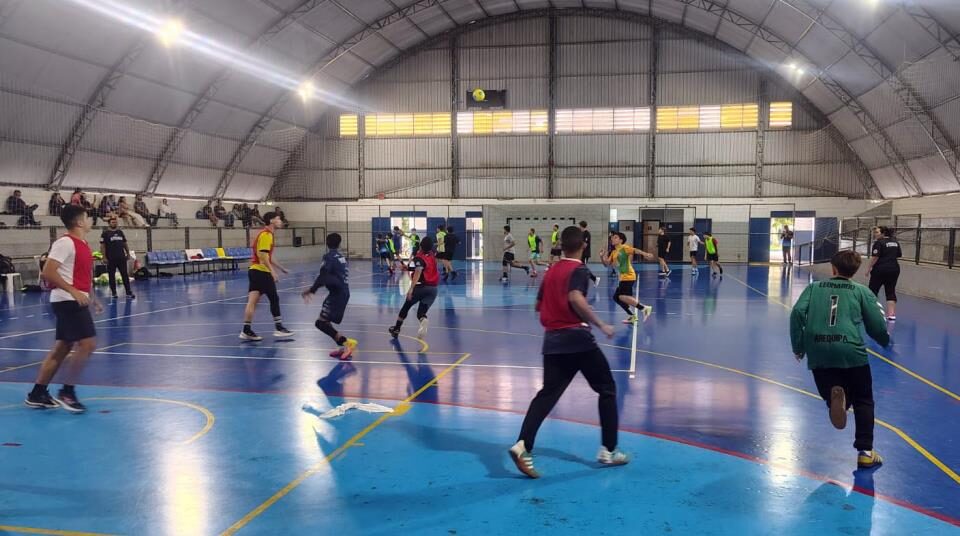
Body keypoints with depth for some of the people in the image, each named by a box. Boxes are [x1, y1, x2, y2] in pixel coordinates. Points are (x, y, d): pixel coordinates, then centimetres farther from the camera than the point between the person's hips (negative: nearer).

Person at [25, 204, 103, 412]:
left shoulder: (84, 245, 15)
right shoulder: (65, 242, -13)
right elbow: (48, 272, -20)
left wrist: (93, 299, 24)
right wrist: (74, 292, -25)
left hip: (76, 302, 10)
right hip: (68, 301, -10)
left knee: (62, 348, 12)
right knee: (87, 344, -13)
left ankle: (37, 394, 20)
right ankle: (66, 392, -5)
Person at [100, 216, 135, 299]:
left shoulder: (120, 232, 11)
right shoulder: (105, 233, -3)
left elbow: (125, 244, 18)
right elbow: (102, 246, -6)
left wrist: (128, 253, 12)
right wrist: (104, 257, -13)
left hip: (121, 257, 4)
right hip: (111, 259, -4)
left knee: (125, 275, 0)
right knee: (111, 276, 4)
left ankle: (128, 292, 0)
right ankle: (113, 292, 13)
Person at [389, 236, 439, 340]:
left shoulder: (419, 258, -10)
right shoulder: (433, 257, 10)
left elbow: (418, 272, -26)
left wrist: (411, 289, -32)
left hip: (421, 287, -4)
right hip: (433, 288, 4)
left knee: (406, 307, 19)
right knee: (421, 312, 2)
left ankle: (396, 329, 31)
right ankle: (423, 321, -36)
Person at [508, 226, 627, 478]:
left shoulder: (551, 271, 14)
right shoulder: (579, 270, -7)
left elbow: (539, 305, 23)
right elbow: (575, 298, -26)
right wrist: (600, 324, -21)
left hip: (552, 340, 6)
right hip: (577, 338, -6)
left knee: (547, 394, 4)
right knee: (607, 389, 11)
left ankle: (523, 446, -15)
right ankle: (608, 450, 13)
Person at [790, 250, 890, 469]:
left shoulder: (814, 287, 15)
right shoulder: (861, 291, 12)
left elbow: (797, 314, 2)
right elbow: (877, 325, 8)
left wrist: (798, 347, 10)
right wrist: (885, 341, 31)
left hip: (819, 353, 1)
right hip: (851, 352, -1)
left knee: (830, 392, 18)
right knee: (863, 402, 16)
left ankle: (835, 396, -20)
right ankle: (865, 452, 9)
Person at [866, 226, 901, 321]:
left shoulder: (879, 242, -11)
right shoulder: (895, 242, 11)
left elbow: (875, 257, -16)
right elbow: (899, 255, 16)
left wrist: (869, 268, -11)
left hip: (880, 269, -6)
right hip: (894, 269, 6)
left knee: (873, 290, 5)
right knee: (891, 291, 7)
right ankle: (891, 314, 0)